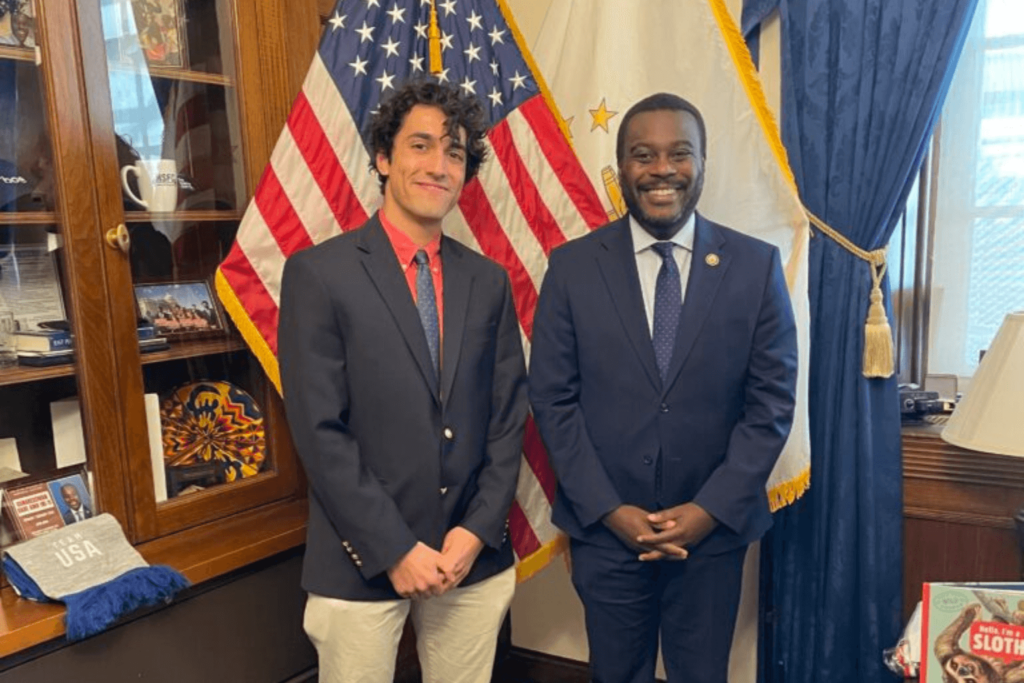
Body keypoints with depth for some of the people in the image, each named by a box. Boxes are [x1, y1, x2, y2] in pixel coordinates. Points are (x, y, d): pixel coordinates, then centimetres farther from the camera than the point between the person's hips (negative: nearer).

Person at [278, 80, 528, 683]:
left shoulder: (489, 281, 5)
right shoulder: (319, 273, -8)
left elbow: (509, 416, 6)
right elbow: (320, 431, -11)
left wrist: (478, 529, -4)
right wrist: (394, 550, -12)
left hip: (475, 558, 4)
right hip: (361, 564, -3)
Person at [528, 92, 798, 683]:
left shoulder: (756, 265, -3)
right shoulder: (572, 267, -4)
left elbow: (772, 402, -3)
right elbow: (552, 399, -4)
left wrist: (712, 509, -10)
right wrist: (607, 508, -9)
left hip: (714, 529, 0)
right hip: (605, 529, 0)